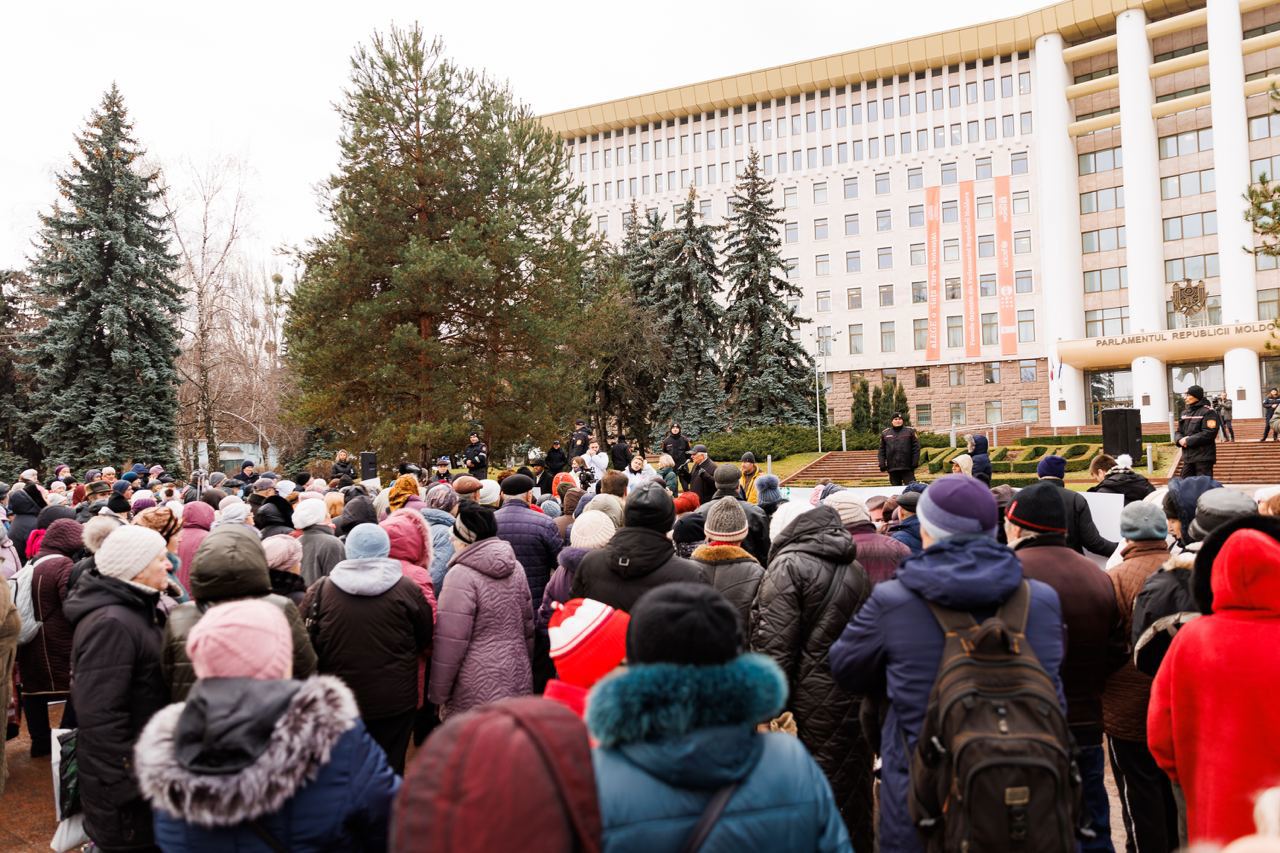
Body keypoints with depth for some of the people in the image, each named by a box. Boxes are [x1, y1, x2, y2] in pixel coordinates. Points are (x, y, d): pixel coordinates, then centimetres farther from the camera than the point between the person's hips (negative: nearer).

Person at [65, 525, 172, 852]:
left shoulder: (135, 608, 8)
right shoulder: (111, 624, -24)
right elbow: (99, 717, -27)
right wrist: (127, 786, -22)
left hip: (145, 766, 9)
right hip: (122, 783, -9)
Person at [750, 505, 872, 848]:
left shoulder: (790, 565, -9)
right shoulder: (858, 569, 12)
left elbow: (774, 646, -16)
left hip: (811, 703, -7)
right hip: (855, 702, 7)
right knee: (852, 789, 18)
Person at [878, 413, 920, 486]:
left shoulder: (910, 431, 5)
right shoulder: (885, 433, 11)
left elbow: (916, 448, 2)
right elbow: (881, 451, 11)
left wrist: (915, 462, -6)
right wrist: (882, 464, 1)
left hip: (907, 468, -2)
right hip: (892, 469, 2)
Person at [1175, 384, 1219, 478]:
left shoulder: (1208, 412, -8)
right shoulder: (1185, 412, 16)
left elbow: (1209, 433, -18)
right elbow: (1178, 432, 16)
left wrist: (1188, 440, -16)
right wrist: (1180, 440, -7)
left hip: (1203, 457, -7)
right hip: (1187, 457, 7)